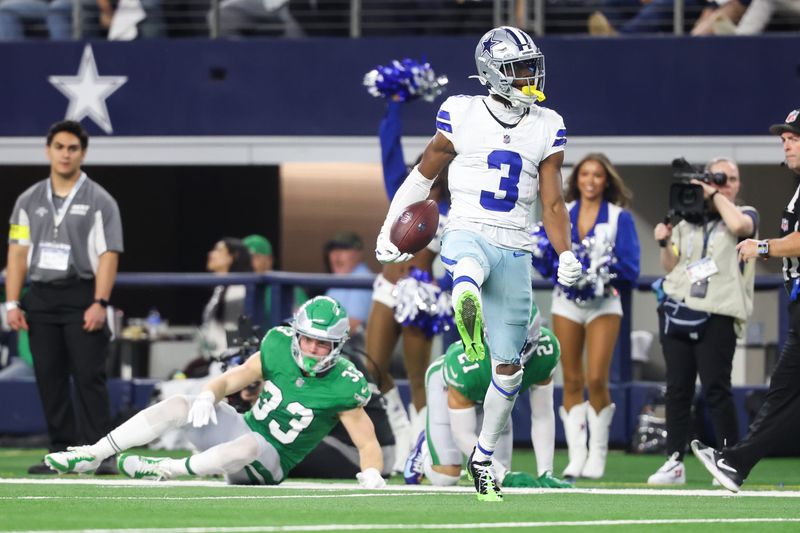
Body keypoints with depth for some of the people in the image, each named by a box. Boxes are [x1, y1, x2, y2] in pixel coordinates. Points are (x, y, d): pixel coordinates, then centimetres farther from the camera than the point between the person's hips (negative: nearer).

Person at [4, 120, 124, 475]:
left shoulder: (99, 202, 2)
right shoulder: (29, 201, 12)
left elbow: (108, 255, -5)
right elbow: (18, 252, 10)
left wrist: (100, 304, -15)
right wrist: (12, 303, 1)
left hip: (82, 296, -4)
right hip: (40, 298, 4)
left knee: (89, 376, -10)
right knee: (49, 378, 3)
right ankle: (62, 453, 9)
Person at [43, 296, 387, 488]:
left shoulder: (343, 387, -16)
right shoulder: (279, 348, -5)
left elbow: (368, 443, -10)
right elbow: (230, 381, 0)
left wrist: (372, 473, -31)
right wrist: (207, 396, -22)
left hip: (266, 466, -4)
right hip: (239, 430, 4)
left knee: (248, 447, -40)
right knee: (177, 406, -19)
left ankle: (166, 470, -22)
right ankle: (90, 456, -16)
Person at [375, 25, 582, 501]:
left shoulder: (546, 128, 6)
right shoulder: (462, 116, -1)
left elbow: (553, 202, 7)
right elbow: (423, 176, 10)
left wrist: (566, 254, -8)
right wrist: (388, 230, 8)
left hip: (515, 249, 3)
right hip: (468, 232, -3)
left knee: (509, 366, 7)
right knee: (470, 266, -43)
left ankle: (484, 457, 24)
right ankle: (470, 322, -76)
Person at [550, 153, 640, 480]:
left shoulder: (619, 218, 1)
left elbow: (630, 269, -4)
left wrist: (606, 270, -21)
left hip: (603, 303, -3)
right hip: (567, 302, 3)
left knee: (596, 380, -12)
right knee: (572, 382, 1)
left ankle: (597, 454, -1)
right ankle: (576, 454, 5)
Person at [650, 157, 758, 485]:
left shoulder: (745, 214, 7)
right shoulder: (688, 220, 16)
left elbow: (738, 226, -18)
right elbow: (672, 268, 18)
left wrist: (716, 196, -6)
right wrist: (665, 243, -1)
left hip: (717, 316, -4)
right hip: (678, 311, 4)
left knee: (715, 389, -9)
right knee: (677, 389, 3)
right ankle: (674, 462, 6)